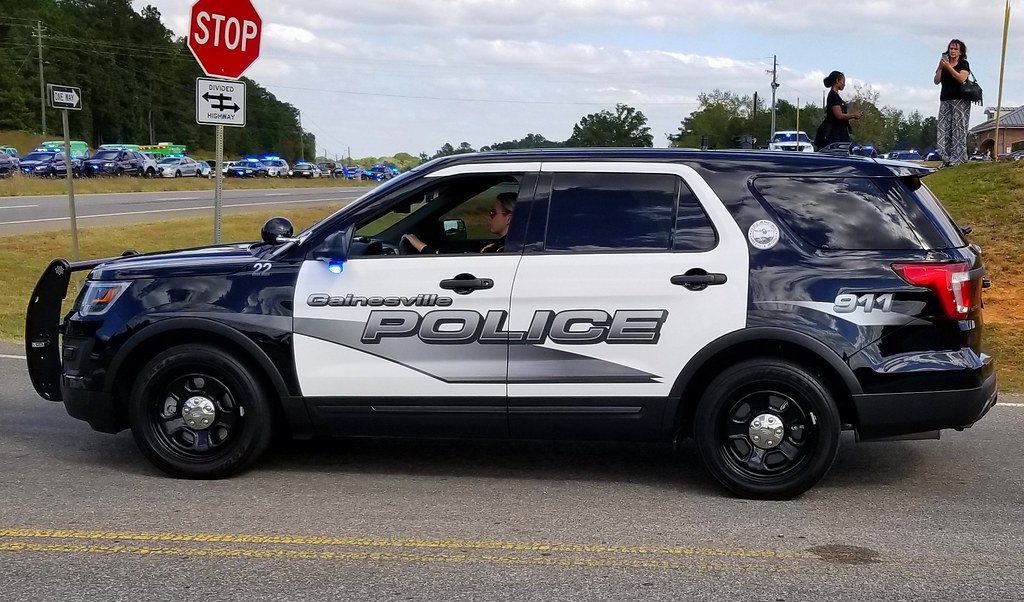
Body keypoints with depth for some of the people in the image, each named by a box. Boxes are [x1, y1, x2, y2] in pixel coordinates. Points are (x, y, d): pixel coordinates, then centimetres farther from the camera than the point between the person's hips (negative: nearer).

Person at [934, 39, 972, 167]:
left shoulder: (964, 64, 4)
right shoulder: (944, 63, 17)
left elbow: (961, 78, -13)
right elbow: (936, 81, 8)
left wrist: (948, 67, -17)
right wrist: (940, 68, -7)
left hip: (960, 100, -5)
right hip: (945, 101, 5)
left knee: (958, 128, -10)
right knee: (944, 129, -3)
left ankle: (958, 159, -13)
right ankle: (946, 159, -4)